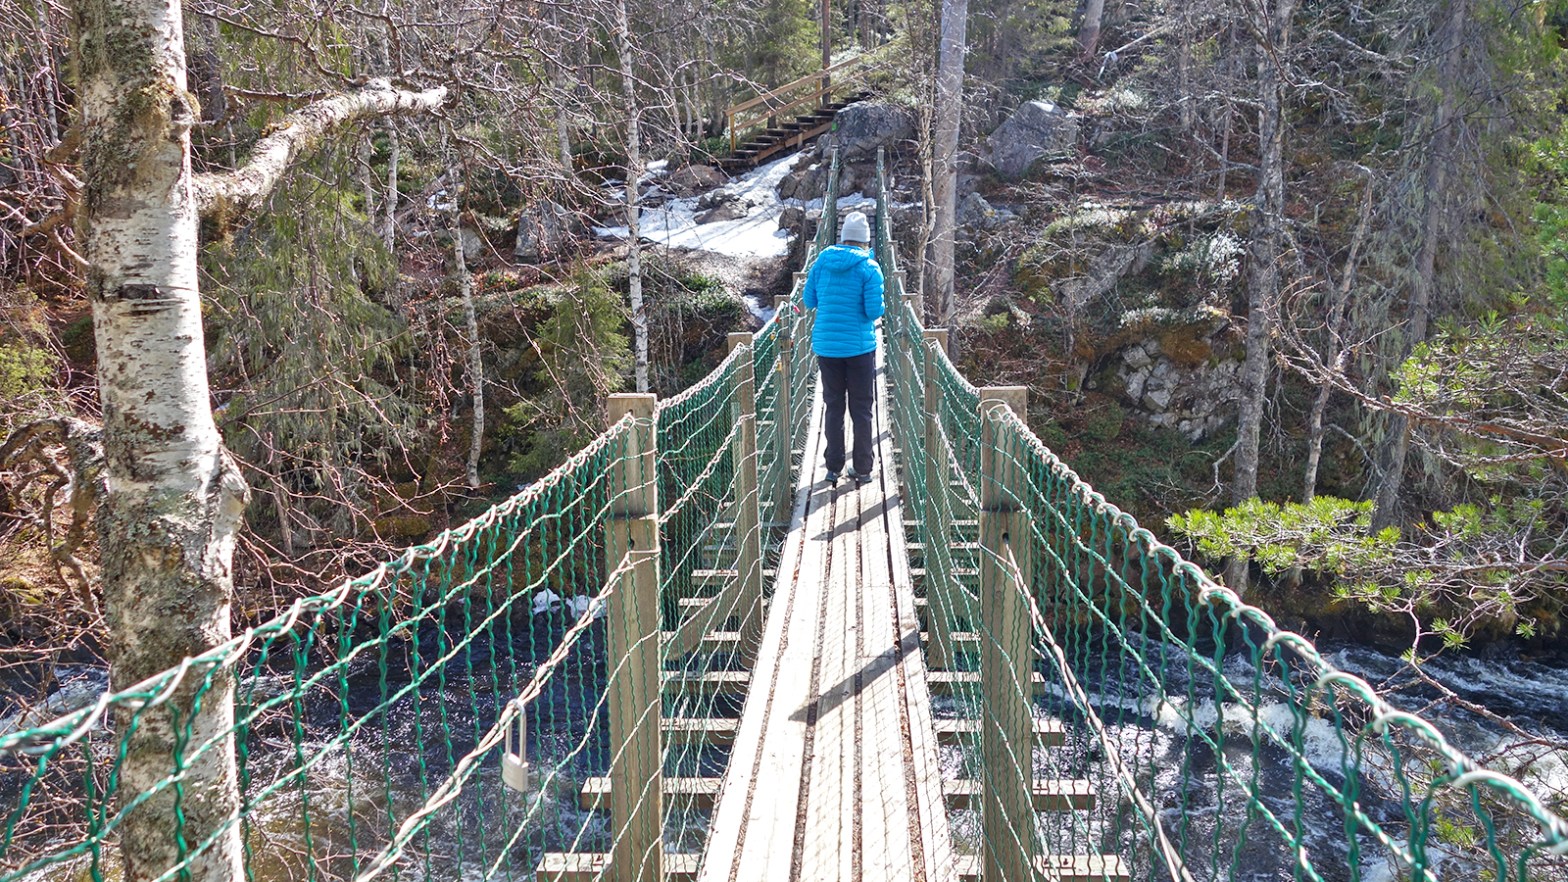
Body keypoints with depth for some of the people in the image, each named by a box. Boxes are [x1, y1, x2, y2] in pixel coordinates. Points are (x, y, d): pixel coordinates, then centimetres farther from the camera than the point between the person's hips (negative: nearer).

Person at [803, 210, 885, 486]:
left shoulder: (821, 262, 1)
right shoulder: (869, 268, -10)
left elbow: (809, 302, 7)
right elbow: (875, 311, -15)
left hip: (826, 346, 3)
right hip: (860, 346, -3)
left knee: (833, 407, 12)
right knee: (861, 410, 7)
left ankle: (833, 468, 12)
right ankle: (862, 469, 9)